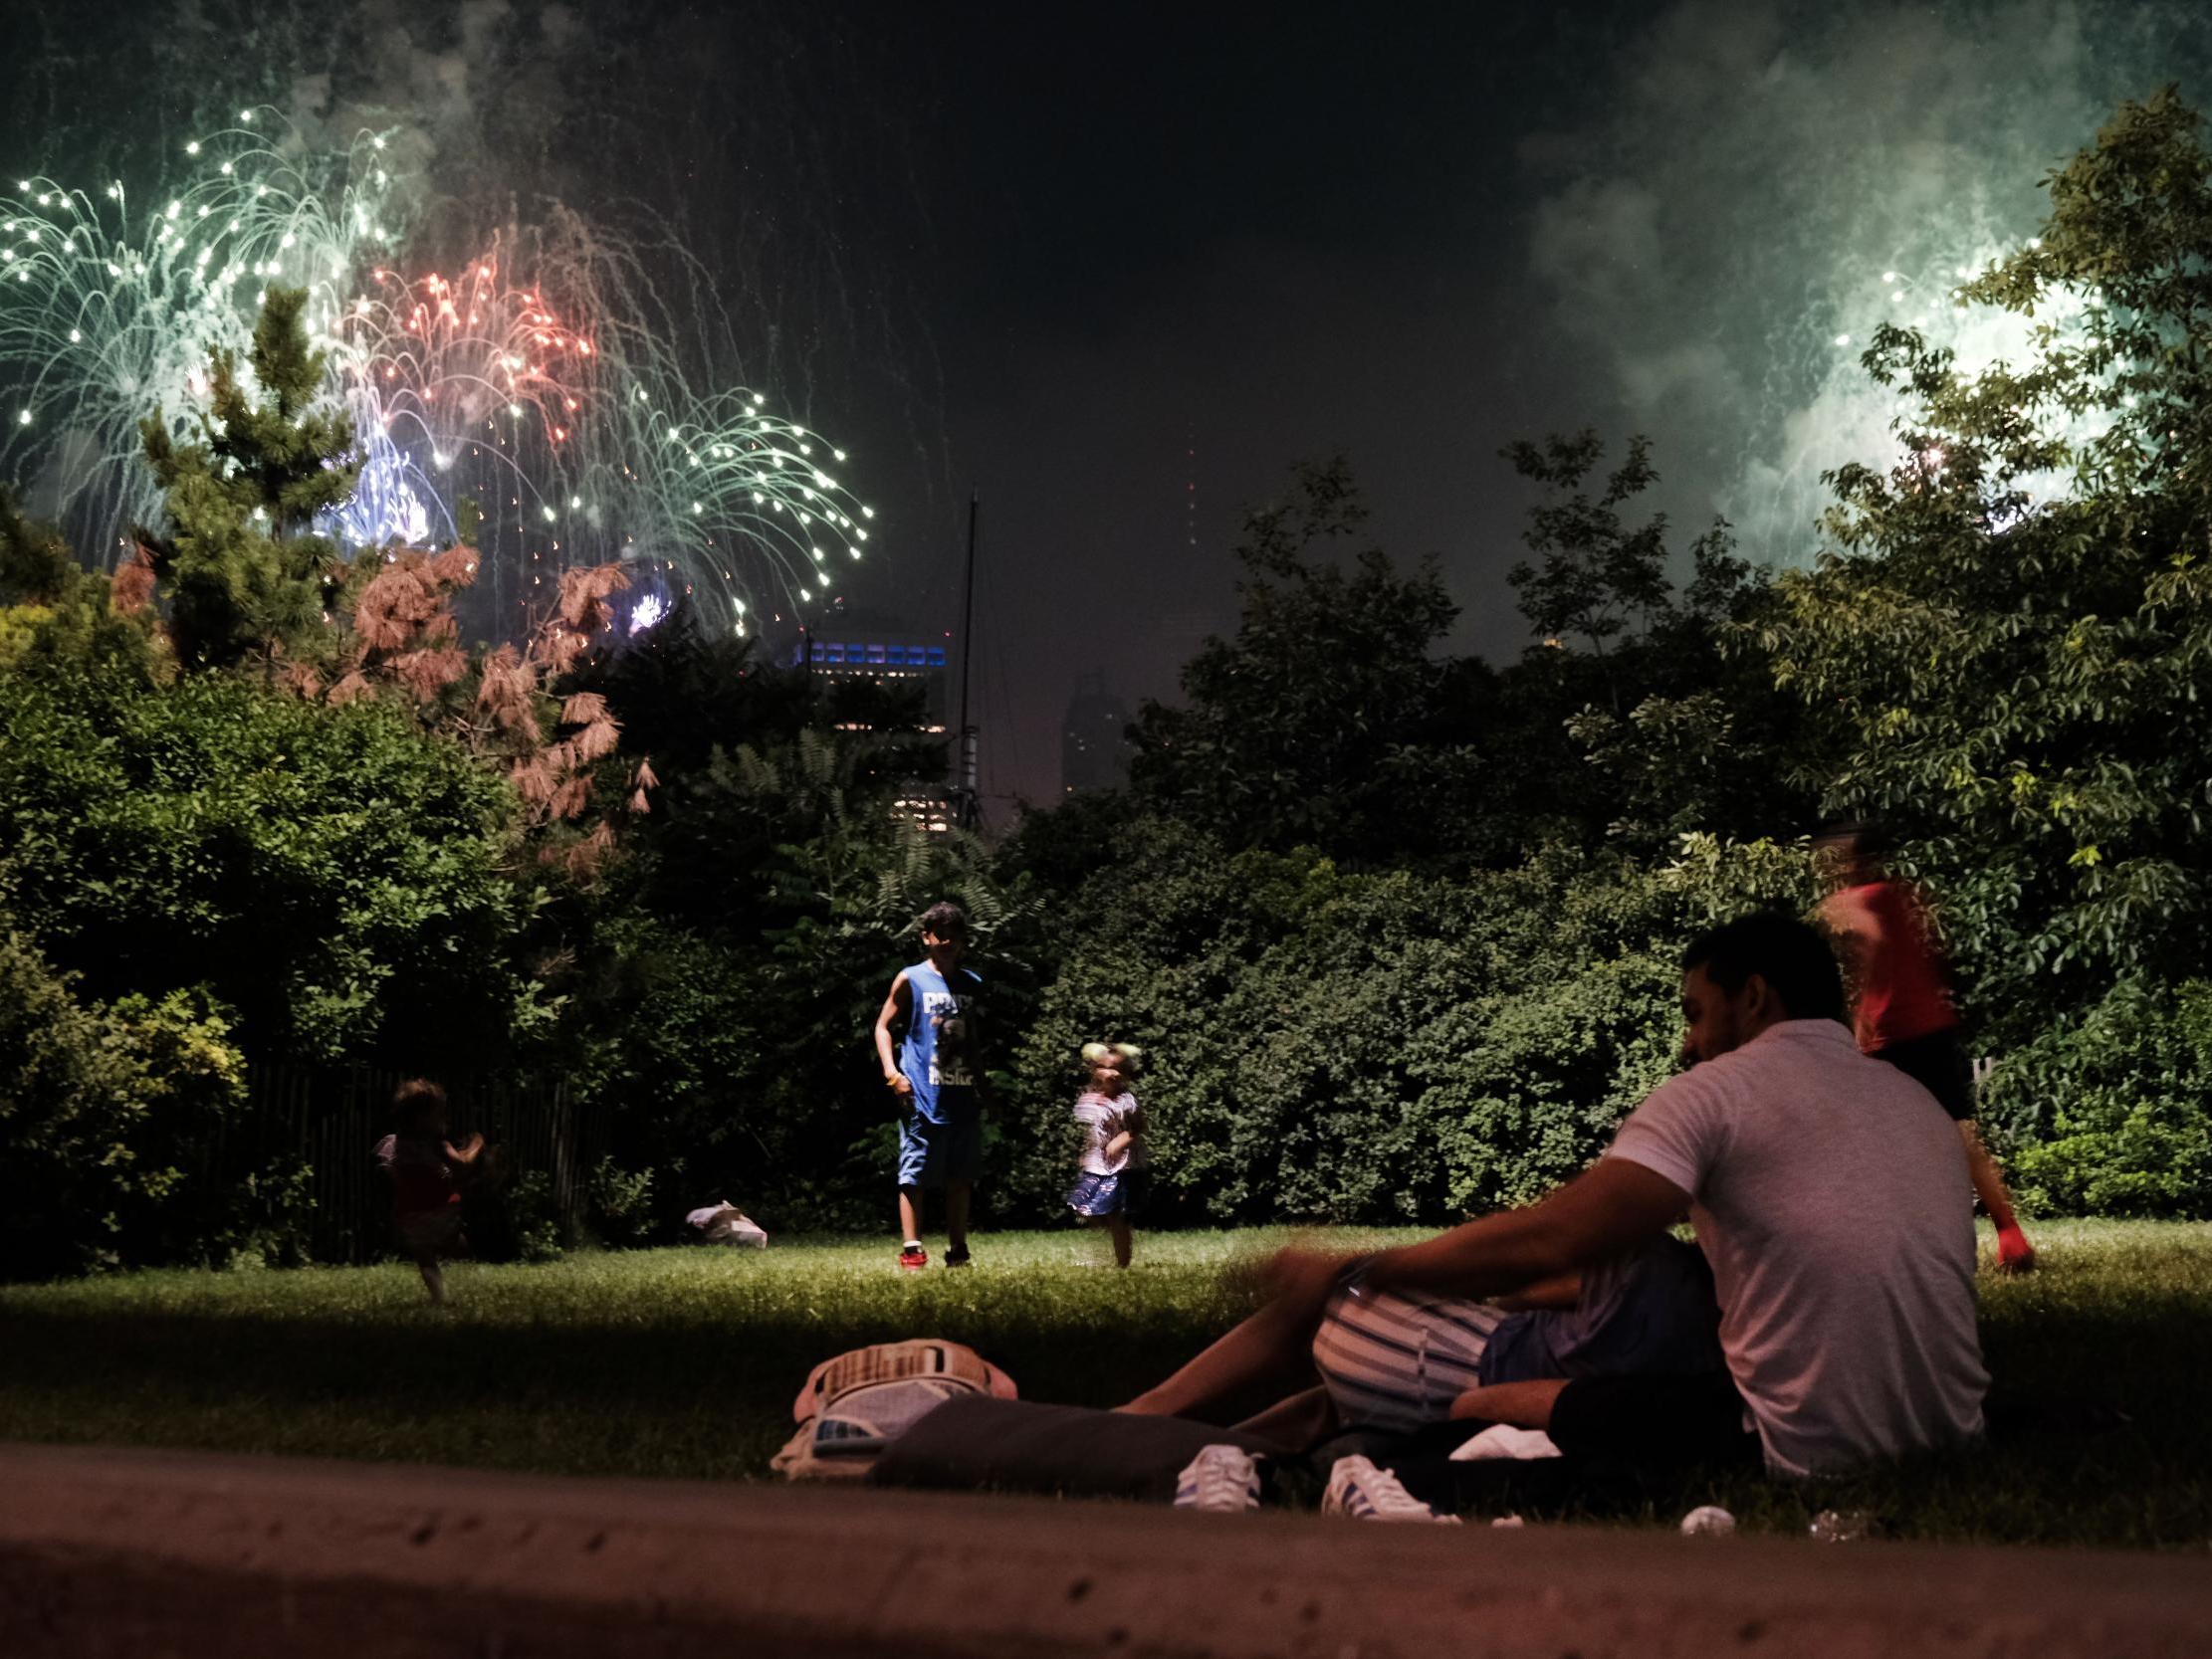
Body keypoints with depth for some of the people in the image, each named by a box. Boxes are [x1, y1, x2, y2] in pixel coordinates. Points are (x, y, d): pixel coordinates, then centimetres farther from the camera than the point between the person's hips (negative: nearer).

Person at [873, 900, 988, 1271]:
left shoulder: (972, 985, 14)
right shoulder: (910, 980, 0)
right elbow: (883, 1027, 0)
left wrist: (981, 1081, 20)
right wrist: (892, 1072, -12)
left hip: (964, 1097, 5)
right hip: (922, 1097, -5)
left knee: (961, 1177, 9)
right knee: (915, 1174, -5)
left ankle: (958, 1253, 16)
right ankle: (911, 1253, -4)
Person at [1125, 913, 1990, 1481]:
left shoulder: (1714, 1095, -7)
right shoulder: (1918, 1104, 15)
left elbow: (1542, 1242, -17)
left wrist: (1352, 1276, -8)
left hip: (1810, 1455, -8)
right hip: (1950, 1453, 8)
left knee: (1482, 1409, 4)